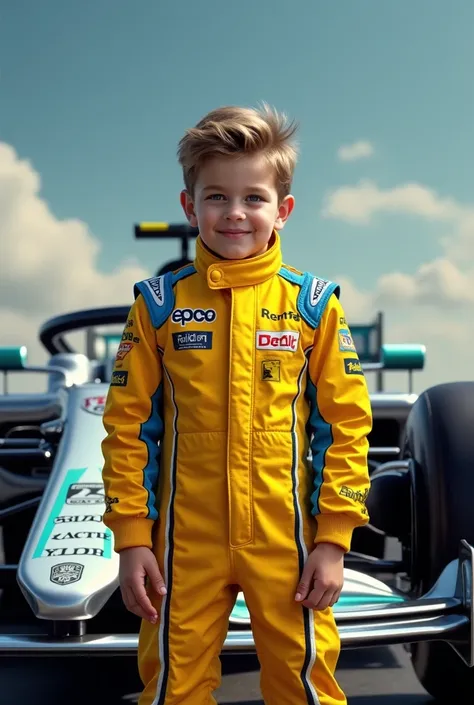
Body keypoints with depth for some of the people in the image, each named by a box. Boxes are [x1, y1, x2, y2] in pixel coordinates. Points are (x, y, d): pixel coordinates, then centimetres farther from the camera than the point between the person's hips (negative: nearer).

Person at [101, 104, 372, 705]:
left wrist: (333, 539, -4)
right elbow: (128, 424, 1)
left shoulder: (314, 304, -2)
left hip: (286, 539, 0)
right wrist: (131, 538, -2)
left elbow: (345, 424, -1)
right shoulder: (159, 303, -1)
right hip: (185, 540, 1)